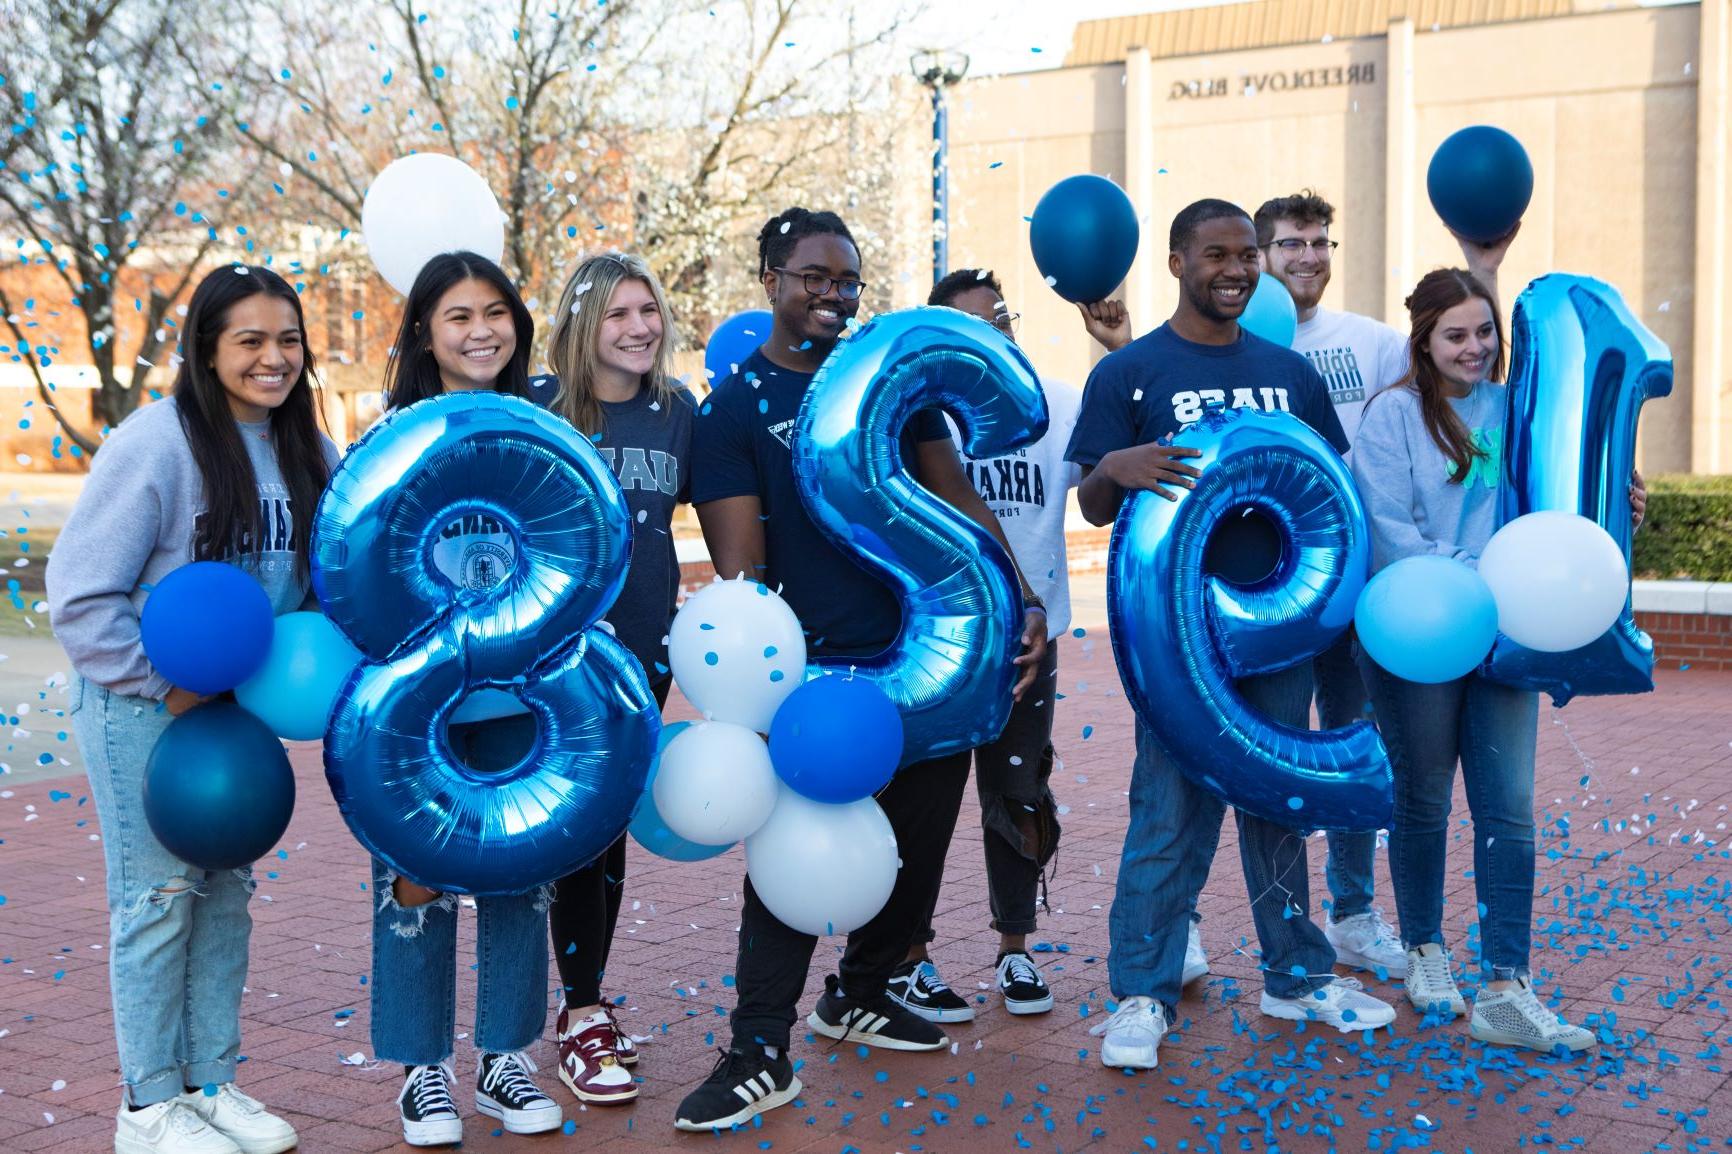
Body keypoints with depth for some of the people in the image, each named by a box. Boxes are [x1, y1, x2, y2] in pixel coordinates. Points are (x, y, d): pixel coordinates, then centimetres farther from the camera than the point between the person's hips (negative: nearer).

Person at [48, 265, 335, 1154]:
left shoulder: (303, 448, 0)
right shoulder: (158, 443, -19)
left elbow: (322, 571, 12)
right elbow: (81, 594, -18)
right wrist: (160, 687, -17)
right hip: (140, 703, -6)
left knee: (227, 888, 12)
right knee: (160, 895, 0)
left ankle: (213, 1082, 25)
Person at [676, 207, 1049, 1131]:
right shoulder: (733, 410, -4)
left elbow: (957, 499, 11)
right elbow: (741, 562, -11)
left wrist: (1020, 598, -1)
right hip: (817, 674, -5)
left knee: (918, 845, 14)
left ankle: (859, 996, 34)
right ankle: (760, 1052, 2)